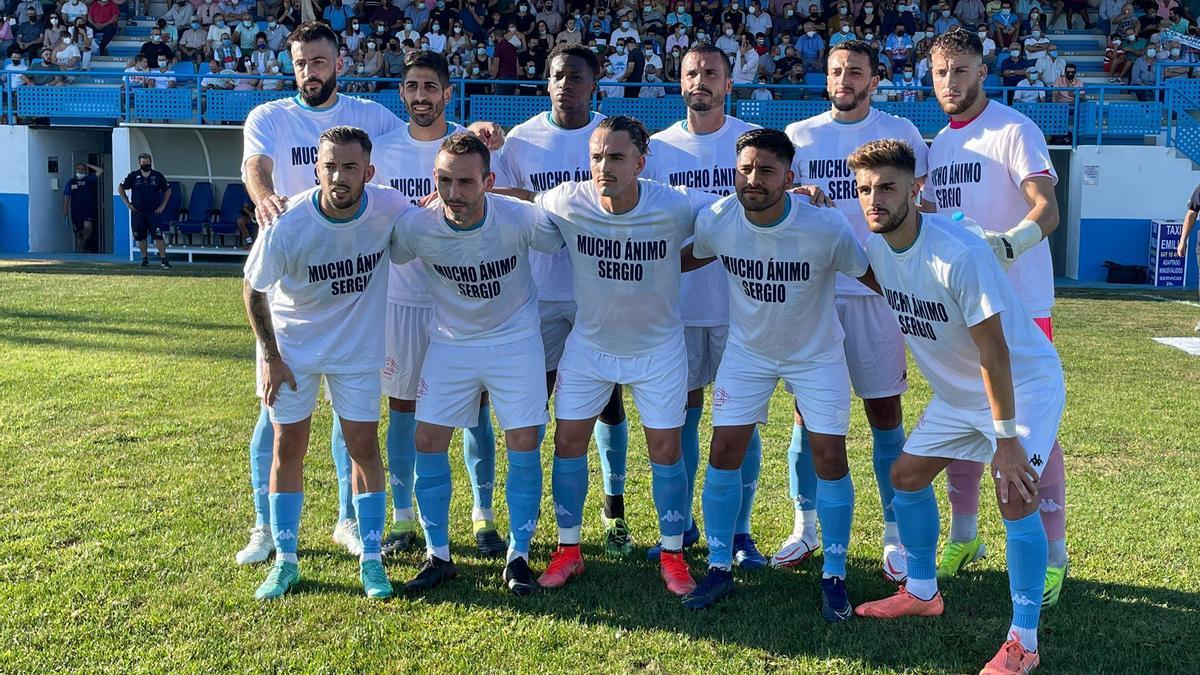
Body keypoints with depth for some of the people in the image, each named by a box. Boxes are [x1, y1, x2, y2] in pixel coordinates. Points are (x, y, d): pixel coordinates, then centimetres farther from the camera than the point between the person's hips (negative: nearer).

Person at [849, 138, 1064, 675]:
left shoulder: (959, 255, -32)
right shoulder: (874, 247, -9)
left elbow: (994, 354, -29)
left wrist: (1006, 440, -26)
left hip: (1024, 383, -8)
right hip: (956, 390, 8)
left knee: (1016, 498, -19)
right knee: (906, 475, 11)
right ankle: (922, 593, 31)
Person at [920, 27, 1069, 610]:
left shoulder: (1014, 131, -9)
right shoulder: (938, 145, 13)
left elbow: (1047, 209, -22)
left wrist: (1008, 243, -40)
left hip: (1018, 304, -7)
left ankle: (1052, 555, 5)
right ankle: (964, 537, 27)